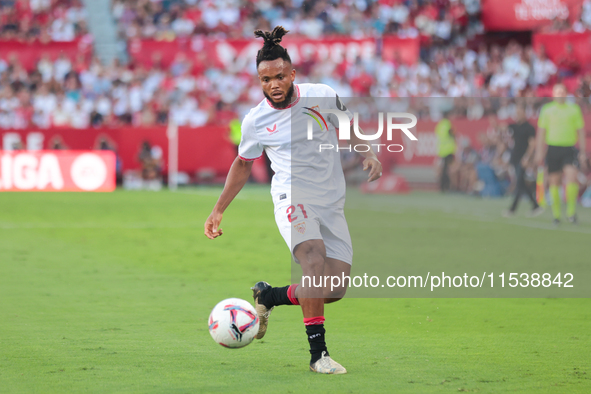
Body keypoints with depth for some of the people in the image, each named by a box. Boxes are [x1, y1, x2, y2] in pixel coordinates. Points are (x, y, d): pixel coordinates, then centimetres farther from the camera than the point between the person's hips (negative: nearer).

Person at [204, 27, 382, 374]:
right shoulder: (255, 121, -1)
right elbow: (243, 164, 15)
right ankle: (318, 353, -28)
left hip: (332, 204, 3)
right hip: (293, 199, -3)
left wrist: (370, 154, -1)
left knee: (336, 289, -4)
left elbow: (350, 127, 17)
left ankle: (268, 296, 20)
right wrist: (218, 210, 15)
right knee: (315, 260, -31)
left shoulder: (322, 96, 0)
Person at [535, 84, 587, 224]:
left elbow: (581, 132, 11)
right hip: (553, 148, 0)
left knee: (572, 177, -18)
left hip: (569, 149, 0)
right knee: (554, 182, 1)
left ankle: (571, 211, -8)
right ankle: (556, 215, 9)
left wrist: (583, 153, 5)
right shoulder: (547, 110, 7)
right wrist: (539, 152, 0)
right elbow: (541, 132, 8)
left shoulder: (574, 109, 9)